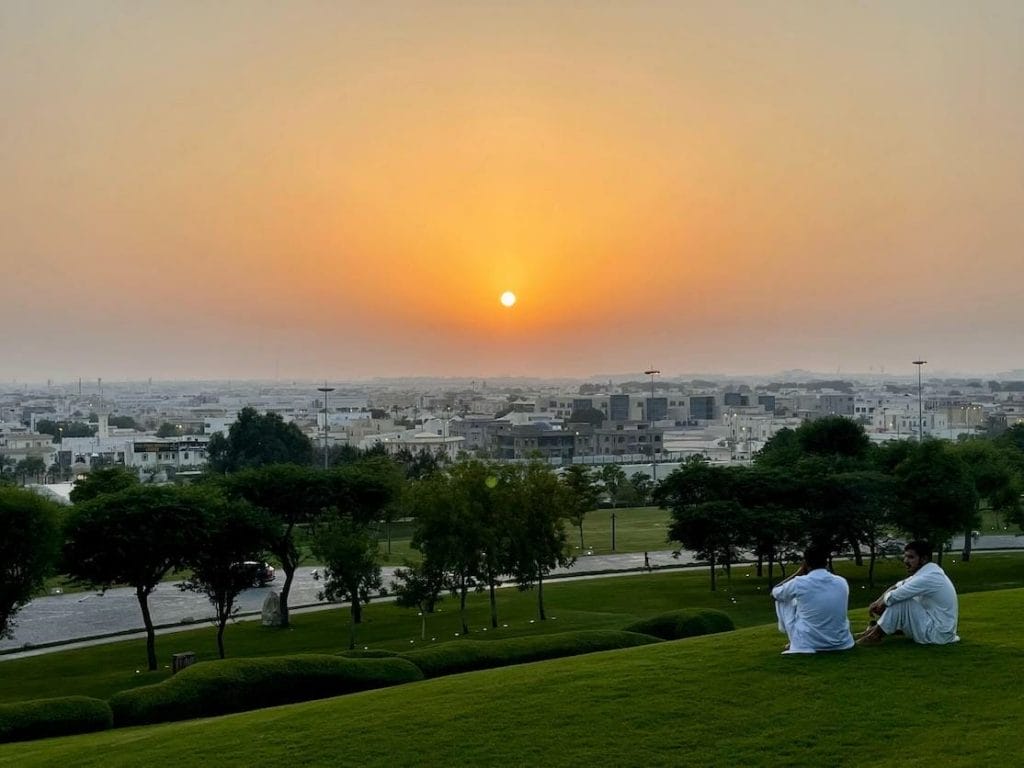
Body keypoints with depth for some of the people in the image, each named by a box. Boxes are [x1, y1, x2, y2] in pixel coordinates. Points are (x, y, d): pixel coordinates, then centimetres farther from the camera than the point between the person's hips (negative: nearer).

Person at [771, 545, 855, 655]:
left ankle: (794, 642, 22)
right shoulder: (842, 582, -1)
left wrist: (799, 573, 15)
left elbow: (774, 592, 9)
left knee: (781, 599, 17)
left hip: (806, 644, -3)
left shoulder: (799, 583, -14)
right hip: (840, 642, 4)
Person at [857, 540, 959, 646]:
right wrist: (878, 601, 1)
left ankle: (875, 635, -5)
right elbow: (899, 586, 15)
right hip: (939, 630, 10)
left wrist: (881, 603, 0)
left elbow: (892, 597, -21)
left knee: (899, 602, -17)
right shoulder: (927, 571, 7)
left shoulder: (927, 577, -24)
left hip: (936, 634, -10)